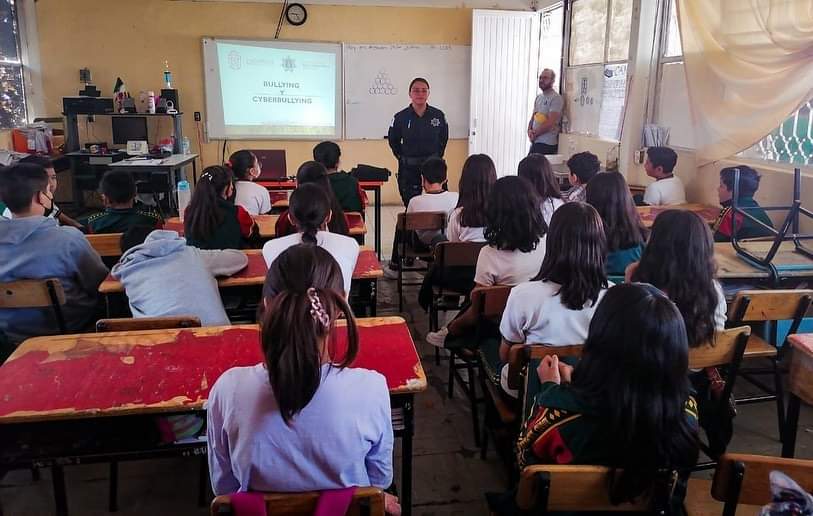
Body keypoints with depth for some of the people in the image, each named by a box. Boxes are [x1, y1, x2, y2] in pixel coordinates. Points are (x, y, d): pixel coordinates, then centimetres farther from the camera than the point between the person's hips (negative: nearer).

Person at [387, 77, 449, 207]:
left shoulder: (438, 115, -2)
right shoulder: (400, 117, -5)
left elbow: (444, 138, 14)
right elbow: (393, 141, 10)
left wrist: (437, 156, 9)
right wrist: (403, 158, 6)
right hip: (408, 168, -1)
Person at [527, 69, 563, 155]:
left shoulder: (556, 98, -9)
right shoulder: (538, 97, 17)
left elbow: (550, 123, -17)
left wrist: (535, 133, -9)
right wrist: (529, 130, -2)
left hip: (547, 144, -8)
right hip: (534, 142, 8)